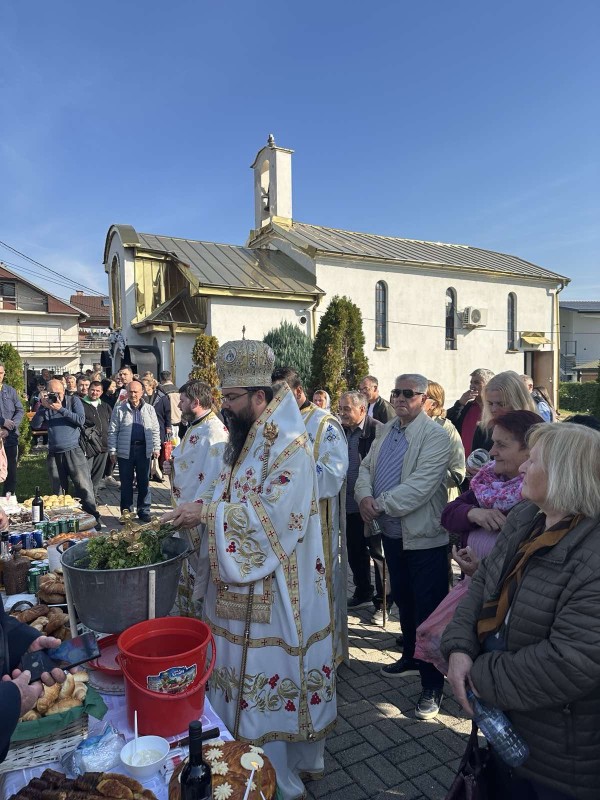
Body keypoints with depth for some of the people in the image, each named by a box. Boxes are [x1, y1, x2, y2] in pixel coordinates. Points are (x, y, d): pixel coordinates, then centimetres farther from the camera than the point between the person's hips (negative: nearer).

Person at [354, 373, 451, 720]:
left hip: (424, 537, -7)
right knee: (404, 601, 23)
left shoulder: (435, 435, -17)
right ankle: (412, 658, 44)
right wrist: (365, 495, -11)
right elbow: (366, 468, 9)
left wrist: (380, 504, -22)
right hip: (392, 533, 8)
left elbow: (420, 485, -26)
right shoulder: (388, 430, 8)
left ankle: (432, 685, 19)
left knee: (428, 611, 4)